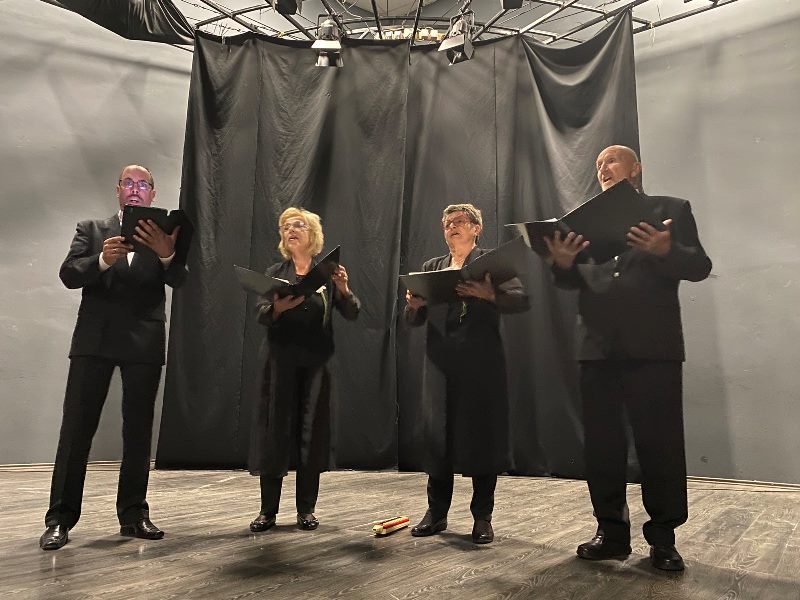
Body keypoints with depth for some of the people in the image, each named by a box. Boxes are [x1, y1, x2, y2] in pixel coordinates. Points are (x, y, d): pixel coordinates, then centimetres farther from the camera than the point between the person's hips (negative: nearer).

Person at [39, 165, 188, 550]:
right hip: (94, 339, 0)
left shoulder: (165, 236, 10)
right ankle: (60, 518, 6)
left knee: (138, 429, 5)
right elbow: (68, 275, -1)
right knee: (76, 426, -2)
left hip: (144, 342, 0)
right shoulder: (91, 229, 12)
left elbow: (180, 281, -5)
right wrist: (102, 260, -22)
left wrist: (168, 255, -27)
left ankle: (133, 514, 15)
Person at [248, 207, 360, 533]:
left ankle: (306, 509, 14)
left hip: (316, 362, 0)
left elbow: (352, 314, -1)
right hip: (281, 361, 1)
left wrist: (344, 289, -20)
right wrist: (278, 307, -24)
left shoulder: (328, 272, 6)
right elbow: (261, 315, -2)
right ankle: (268, 510, 12)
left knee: (312, 431, 2)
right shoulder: (275, 272, 9)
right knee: (274, 429, 0)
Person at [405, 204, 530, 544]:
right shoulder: (431, 267, 17)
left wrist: (489, 295, -27)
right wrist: (414, 304, -11)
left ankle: (482, 517, 12)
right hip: (440, 363, 4)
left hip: (481, 363, -4)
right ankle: (436, 513, 19)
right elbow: (414, 321, 12)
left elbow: (522, 299, -9)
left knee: (482, 436, 0)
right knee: (437, 436, 7)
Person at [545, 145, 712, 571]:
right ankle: (612, 531, 20)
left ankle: (663, 537, 15)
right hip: (598, 345, 3)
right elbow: (572, 280, 8)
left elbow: (699, 266, -1)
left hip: (654, 345, -3)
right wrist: (563, 263, -16)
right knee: (601, 443, 8)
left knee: (659, 441, 1)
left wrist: (665, 251, -22)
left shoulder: (671, 209, 10)